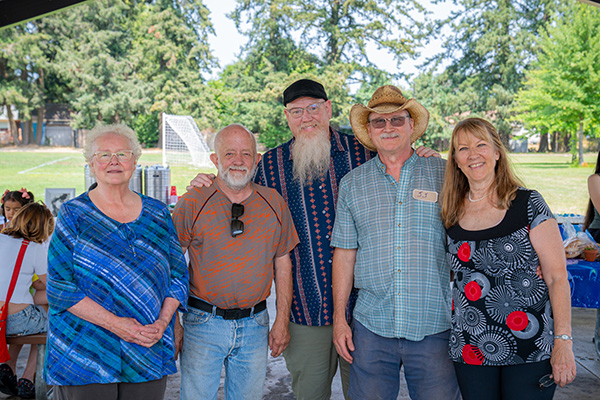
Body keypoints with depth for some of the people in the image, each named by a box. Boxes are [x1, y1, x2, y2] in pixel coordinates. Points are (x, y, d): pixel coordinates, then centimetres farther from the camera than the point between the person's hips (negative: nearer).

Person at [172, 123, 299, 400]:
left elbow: (283, 263, 8)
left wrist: (282, 321, 5)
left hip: (255, 324, 3)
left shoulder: (274, 203, 2)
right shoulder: (191, 204, -6)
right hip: (203, 323, -2)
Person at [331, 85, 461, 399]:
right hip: (372, 326, 1)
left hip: (433, 326, -1)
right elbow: (345, 253, 8)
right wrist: (339, 318, 5)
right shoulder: (352, 184, 6)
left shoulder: (444, 174, 2)